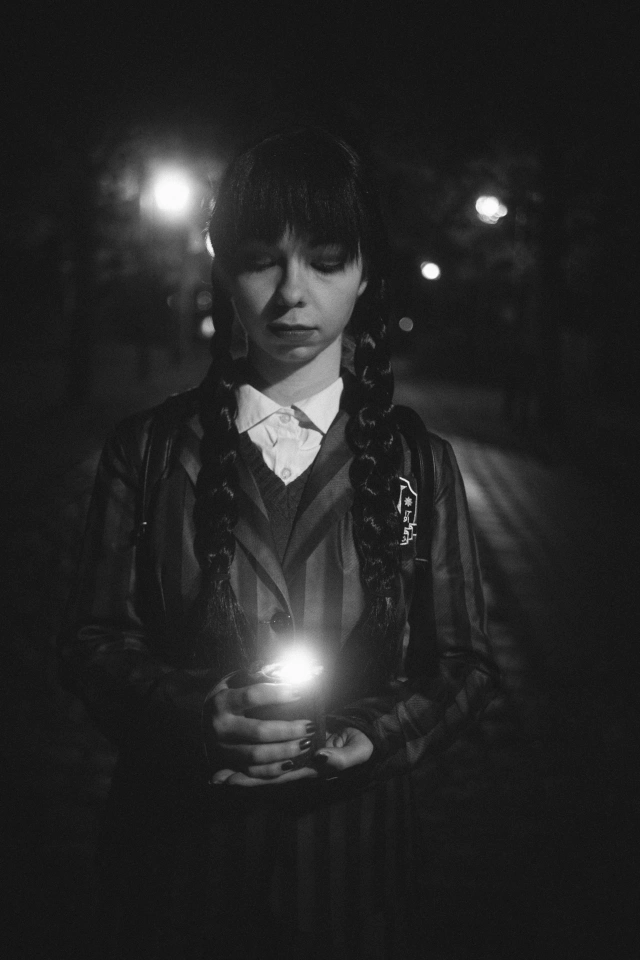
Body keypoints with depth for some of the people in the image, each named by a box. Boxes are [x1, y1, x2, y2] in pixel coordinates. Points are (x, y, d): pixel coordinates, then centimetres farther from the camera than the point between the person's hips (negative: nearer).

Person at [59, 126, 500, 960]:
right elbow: (94, 640, -1)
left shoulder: (419, 464, 1)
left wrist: (376, 736, -16)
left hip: (352, 841, 1)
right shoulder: (150, 450, 0)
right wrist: (196, 712, -20)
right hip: (176, 837, 0)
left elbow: (465, 664, 3)